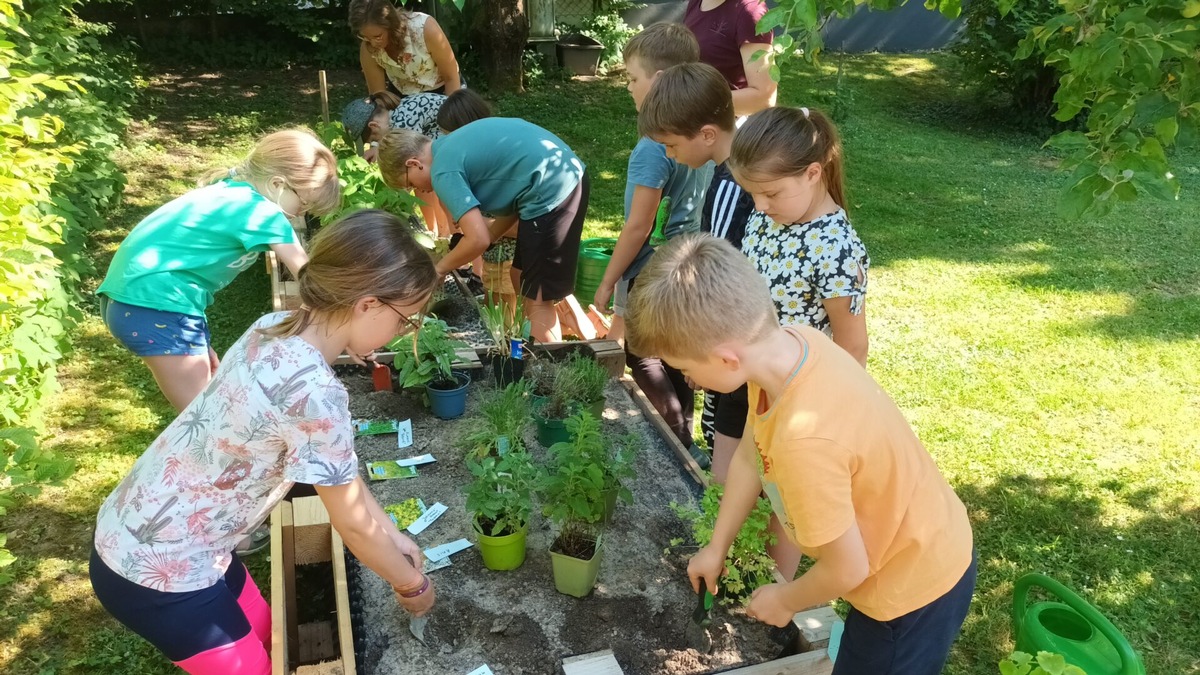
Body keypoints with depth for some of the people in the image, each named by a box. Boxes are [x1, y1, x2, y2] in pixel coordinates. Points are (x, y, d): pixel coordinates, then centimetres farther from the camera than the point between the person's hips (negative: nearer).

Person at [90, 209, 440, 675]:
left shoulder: (278, 329, -5)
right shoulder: (313, 391, -32)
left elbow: (335, 465, 6)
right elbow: (353, 523, -18)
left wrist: (391, 534, 11)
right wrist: (412, 584, -1)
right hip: (156, 571, -8)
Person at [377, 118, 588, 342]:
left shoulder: (444, 172, -10)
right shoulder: (453, 144, 18)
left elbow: (478, 239, -16)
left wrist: (440, 268, 1)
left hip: (552, 192, -10)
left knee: (538, 301, 1)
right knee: (521, 278, 21)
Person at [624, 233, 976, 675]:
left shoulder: (805, 440, -41)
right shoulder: (789, 344, -18)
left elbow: (847, 569, -25)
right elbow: (748, 457, 0)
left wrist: (784, 600, -5)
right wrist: (717, 547, 11)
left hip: (915, 585, -7)